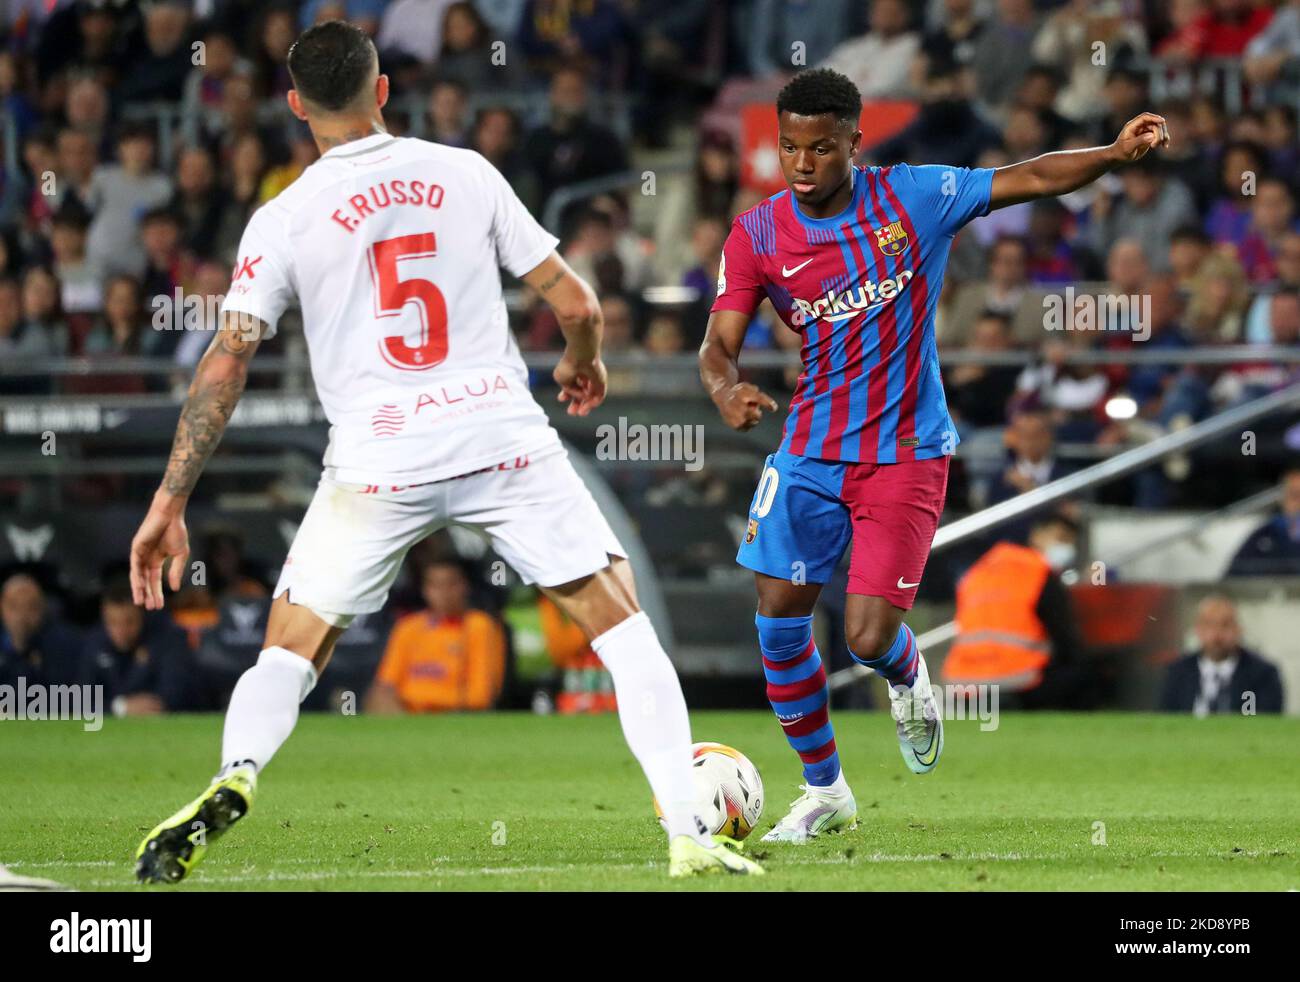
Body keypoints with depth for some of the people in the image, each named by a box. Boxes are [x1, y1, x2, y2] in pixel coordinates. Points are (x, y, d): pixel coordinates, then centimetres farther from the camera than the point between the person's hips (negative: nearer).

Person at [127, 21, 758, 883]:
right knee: (619, 618, 11)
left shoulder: (283, 220, 2)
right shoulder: (466, 174, 5)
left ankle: (234, 779, -20)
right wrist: (583, 363, 30)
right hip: (505, 438, 0)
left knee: (291, 648, 11)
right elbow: (577, 304, 7)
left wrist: (170, 504, 0)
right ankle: (689, 831, 1)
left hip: (377, 464, 0)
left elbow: (225, 365, -3)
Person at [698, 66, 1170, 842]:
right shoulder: (758, 237, -5)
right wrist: (728, 391, -32)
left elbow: (1030, 179, -4)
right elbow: (719, 345, -9)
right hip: (812, 450, 3)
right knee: (780, 618, -2)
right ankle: (824, 791, 17)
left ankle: (908, 677, 28)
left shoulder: (913, 198, -8)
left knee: (869, 638, -12)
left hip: (906, 452, -3)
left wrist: (1116, 154, -19)